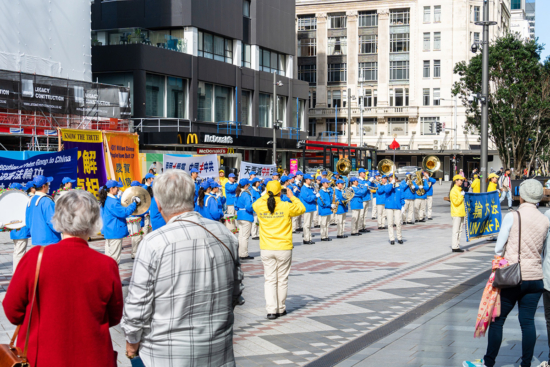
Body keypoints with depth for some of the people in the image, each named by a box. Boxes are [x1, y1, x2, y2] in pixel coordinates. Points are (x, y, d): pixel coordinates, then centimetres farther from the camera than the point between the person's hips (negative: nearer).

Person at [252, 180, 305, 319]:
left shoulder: (260, 207, -5)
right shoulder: (286, 207, -11)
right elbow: (302, 209, 8)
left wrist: (267, 195, 29)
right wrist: (292, 197, 20)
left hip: (266, 249, 2)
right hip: (284, 249, -2)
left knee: (270, 280, 6)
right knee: (282, 280, 11)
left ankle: (271, 310, -1)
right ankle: (281, 309, 21)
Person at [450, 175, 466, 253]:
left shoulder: (459, 190, 17)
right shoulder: (454, 191, -12)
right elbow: (456, 202, -18)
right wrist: (461, 195, -17)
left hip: (461, 213, 9)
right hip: (456, 213, -9)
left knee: (460, 230, 10)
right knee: (456, 230, -7)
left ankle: (457, 246, 15)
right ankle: (454, 247, -5)